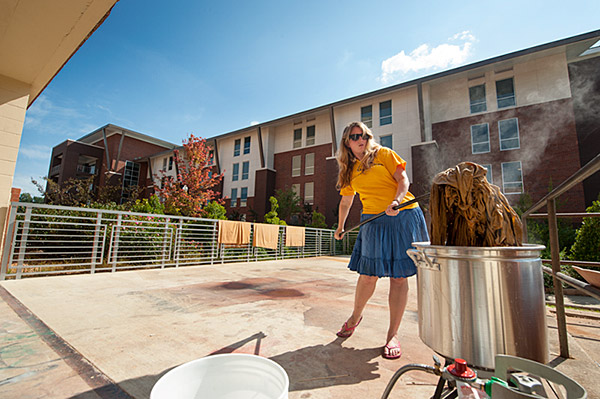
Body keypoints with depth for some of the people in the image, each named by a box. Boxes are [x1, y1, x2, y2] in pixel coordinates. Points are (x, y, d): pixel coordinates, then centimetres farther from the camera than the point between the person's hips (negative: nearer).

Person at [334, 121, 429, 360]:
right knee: (368, 274, 2)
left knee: (398, 275, 0)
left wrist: (397, 201, -22)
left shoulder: (383, 154, 4)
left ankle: (393, 335, 12)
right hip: (373, 222, 2)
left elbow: (403, 179, -3)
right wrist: (340, 226, 26)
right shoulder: (349, 170, 14)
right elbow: (346, 200, 22)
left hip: (402, 217, -2)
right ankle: (355, 316, 28)